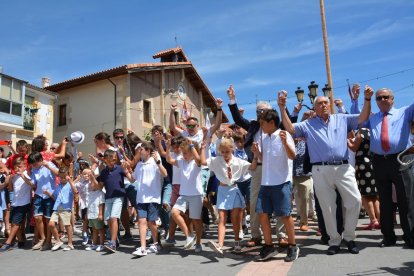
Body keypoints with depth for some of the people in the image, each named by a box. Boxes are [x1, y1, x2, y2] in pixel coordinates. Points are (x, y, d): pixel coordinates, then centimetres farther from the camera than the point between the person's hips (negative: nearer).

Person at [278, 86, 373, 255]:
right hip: (320, 171, -1)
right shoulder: (308, 125, 11)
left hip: (343, 168, 1)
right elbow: (290, 129, -1)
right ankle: (334, 241, 20)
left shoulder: (342, 119, 15)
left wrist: (367, 99, -8)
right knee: (327, 207, 5)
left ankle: (349, 237, 17)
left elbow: (363, 118, 7)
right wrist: (282, 109, -11)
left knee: (355, 201, -3)